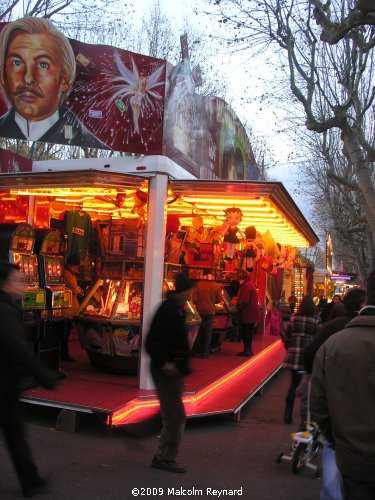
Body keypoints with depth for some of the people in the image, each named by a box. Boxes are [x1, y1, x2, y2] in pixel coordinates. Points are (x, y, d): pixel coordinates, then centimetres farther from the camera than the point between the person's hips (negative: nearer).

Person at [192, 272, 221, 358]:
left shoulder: (199, 284, -8)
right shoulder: (217, 286, -3)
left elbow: (194, 298, -8)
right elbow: (218, 300, 1)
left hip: (200, 310, -1)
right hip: (211, 311, 1)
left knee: (199, 331, 11)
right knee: (208, 332, 9)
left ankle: (198, 352, 15)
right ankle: (205, 352, 11)